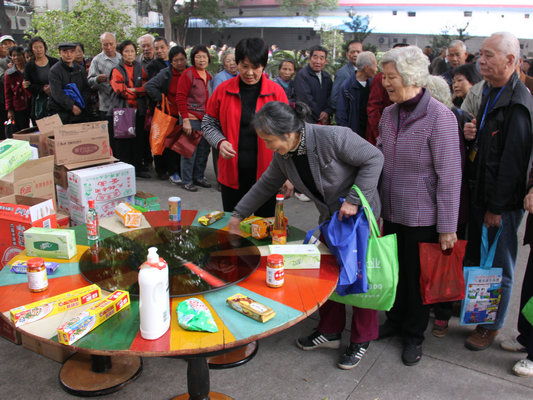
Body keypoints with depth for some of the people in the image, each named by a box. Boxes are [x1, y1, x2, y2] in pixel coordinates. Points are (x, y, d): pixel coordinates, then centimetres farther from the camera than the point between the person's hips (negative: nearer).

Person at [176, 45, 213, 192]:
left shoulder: (208, 76, 12)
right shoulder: (188, 74, -9)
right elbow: (180, 98, -12)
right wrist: (185, 120, -17)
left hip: (205, 119, 7)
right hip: (191, 118, -7)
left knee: (204, 149, 11)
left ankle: (199, 177, 26)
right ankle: (187, 181, 10)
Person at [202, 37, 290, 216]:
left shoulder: (276, 92, -1)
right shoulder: (223, 90, 1)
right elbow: (208, 124, 10)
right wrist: (220, 142, -12)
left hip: (265, 174, -1)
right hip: (232, 174, 1)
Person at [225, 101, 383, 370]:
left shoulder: (333, 137, -29)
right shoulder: (283, 154, -7)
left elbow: (373, 159, -21)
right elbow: (266, 185, 8)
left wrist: (354, 199, -25)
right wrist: (238, 214, 12)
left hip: (361, 214, -6)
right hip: (330, 217, 6)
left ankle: (361, 340, 22)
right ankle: (330, 332, 31)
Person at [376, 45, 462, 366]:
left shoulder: (439, 117, -17)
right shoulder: (390, 114, 4)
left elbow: (449, 176, -16)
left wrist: (447, 227, -15)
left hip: (422, 217, -5)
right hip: (391, 212, 6)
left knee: (417, 276, 10)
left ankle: (414, 336, 31)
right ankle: (395, 321, 40)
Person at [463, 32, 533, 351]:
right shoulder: (493, 94, 10)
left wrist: (497, 207, -19)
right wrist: (473, 135, -2)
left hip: (503, 202, -9)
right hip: (481, 193, 9)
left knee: (499, 266, 7)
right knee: (478, 258, 21)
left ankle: (492, 326, 24)